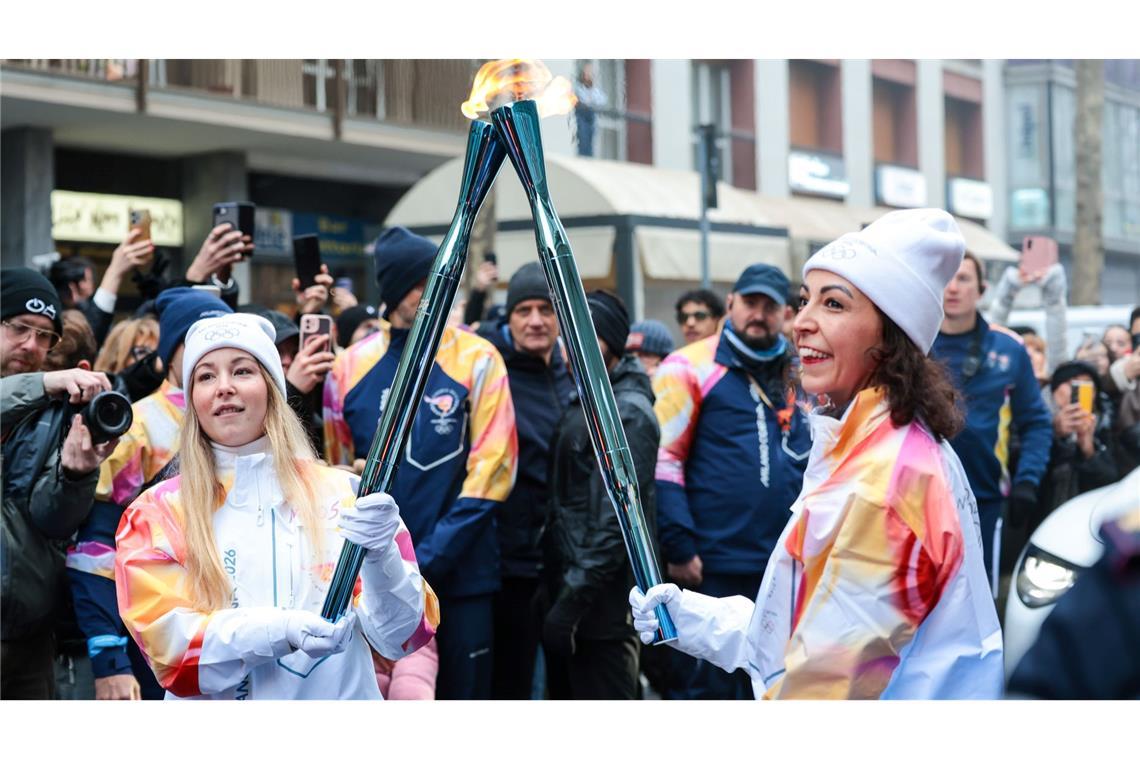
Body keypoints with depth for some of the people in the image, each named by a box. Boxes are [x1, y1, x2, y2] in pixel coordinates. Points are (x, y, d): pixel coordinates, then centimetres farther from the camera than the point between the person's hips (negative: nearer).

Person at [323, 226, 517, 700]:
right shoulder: (350, 366, 3)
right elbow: (336, 470, 11)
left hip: (460, 576, -2)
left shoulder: (476, 359, -3)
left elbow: (491, 469, -7)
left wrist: (429, 559, -12)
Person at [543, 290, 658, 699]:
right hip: (567, 592, 9)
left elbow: (616, 520, -19)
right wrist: (560, 595, 11)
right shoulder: (580, 406, 16)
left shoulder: (629, 414, -12)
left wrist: (575, 598, -22)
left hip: (603, 604, -9)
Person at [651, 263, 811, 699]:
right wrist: (678, 547, -15)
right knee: (706, 689, 1)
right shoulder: (690, 368, -5)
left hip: (786, 568, 6)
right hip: (711, 570, -5)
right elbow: (662, 461, -10)